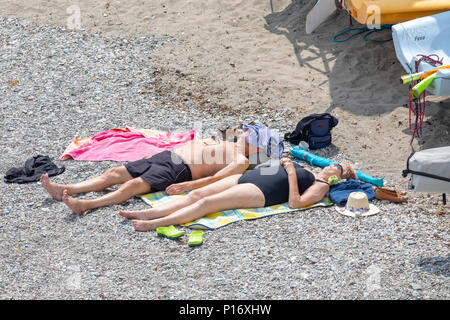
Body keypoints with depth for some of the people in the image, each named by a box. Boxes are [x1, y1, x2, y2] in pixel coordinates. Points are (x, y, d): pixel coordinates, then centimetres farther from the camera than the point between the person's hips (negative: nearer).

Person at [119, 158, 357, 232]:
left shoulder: (321, 186, 5)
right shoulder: (304, 171, 30)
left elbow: (294, 203, -11)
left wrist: (291, 174, -10)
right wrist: (281, 164, 20)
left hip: (259, 193, -8)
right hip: (247, 177, 8)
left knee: (206, 203, -24)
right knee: (196, 194, -9)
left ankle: (155, 224, -34)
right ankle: (147, 213, -18)